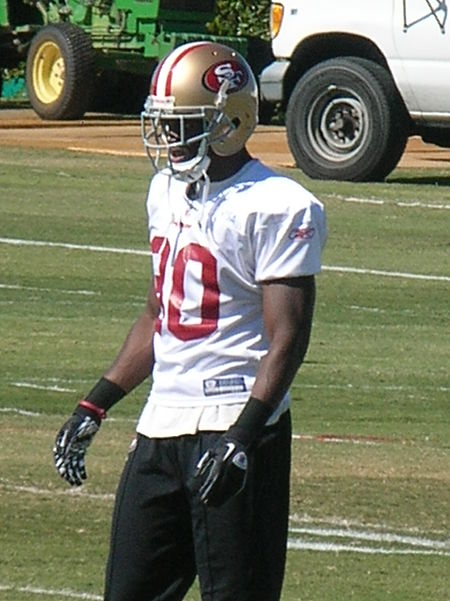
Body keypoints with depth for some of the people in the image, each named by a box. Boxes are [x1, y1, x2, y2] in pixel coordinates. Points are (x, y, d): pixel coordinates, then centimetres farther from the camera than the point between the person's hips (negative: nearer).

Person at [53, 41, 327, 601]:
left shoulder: (276, 208, -13)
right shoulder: (167, 192, 13)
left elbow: (286, 339, -17)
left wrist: (243, 436, -25)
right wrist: (94, 406, 20)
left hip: (233, 426, -8)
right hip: (160, 426, 8)